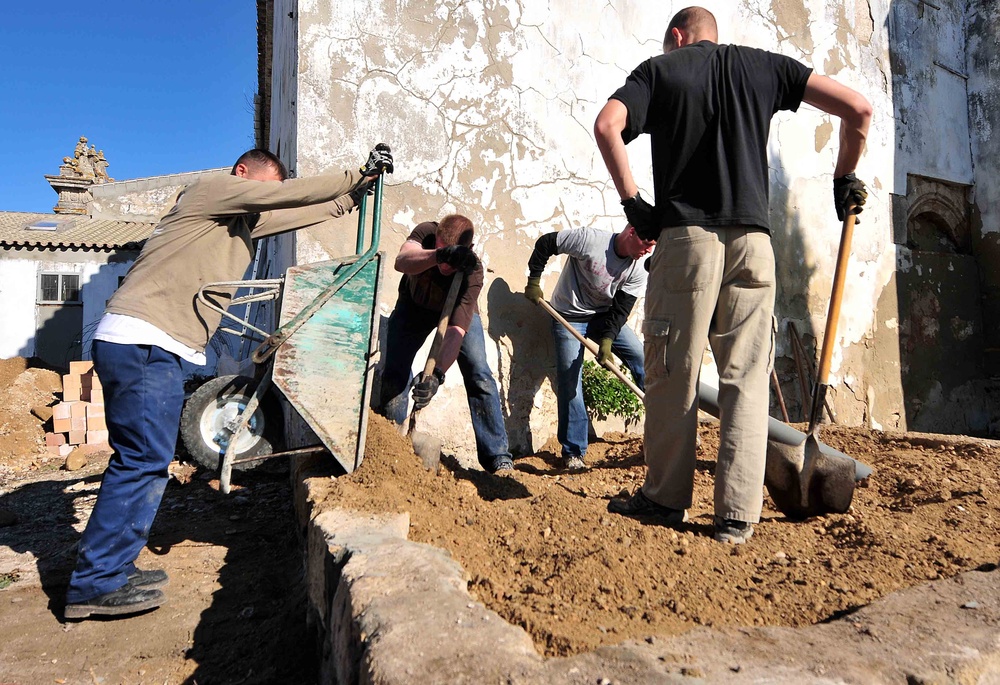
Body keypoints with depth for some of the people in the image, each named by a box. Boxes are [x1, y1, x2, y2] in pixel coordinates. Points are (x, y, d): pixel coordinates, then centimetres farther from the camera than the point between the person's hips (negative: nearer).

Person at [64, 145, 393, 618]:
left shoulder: (245, 222, 23)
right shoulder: (208, 191, -2)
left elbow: (310, 212, 25)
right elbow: (292, 194, -8)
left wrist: (356, 190, 19)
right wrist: (357, 175, -2)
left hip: (155, 349, 10)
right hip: (141, 341, -10)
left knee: (141, 460, 12)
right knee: (144, 459, -9)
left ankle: (110, 568, 21)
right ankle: (97, 583, -1)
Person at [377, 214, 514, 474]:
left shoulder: (472, 272, -37)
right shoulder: (425, 232, -31)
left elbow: (456, 332, -43)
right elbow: (401, 262, -52)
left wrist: (436, 374, -57)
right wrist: (439, 255, -70)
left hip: (459, 310, -2)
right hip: (414, 305, 2)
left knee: (479, 375, -16)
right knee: (394, 374, -8)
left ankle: (498, 457, -11)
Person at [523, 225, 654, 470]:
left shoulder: (637, 272, -10)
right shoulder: (590, 239, -24)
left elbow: (620, 309, -11)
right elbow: (545, 243, -16)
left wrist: (607, 340, -25)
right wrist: (534, 281, -11)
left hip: (605, 316, 4)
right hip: (569, 318, -4)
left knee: (642, 359, -6)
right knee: (570, 381, -11)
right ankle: (573, 453, 0)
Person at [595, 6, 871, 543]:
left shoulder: (659, 69, 12)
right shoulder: (761, 65, 19)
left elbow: (607, 125, -8)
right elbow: (857, 109, 13)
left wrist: (632, 201, -2)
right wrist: (844, 179, 23)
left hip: (683, 238, -2)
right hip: (752, 242, 3)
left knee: (673, 376, 6)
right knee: (746, 379, 5)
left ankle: (666, 497, 16)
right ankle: (737, 515, 6)